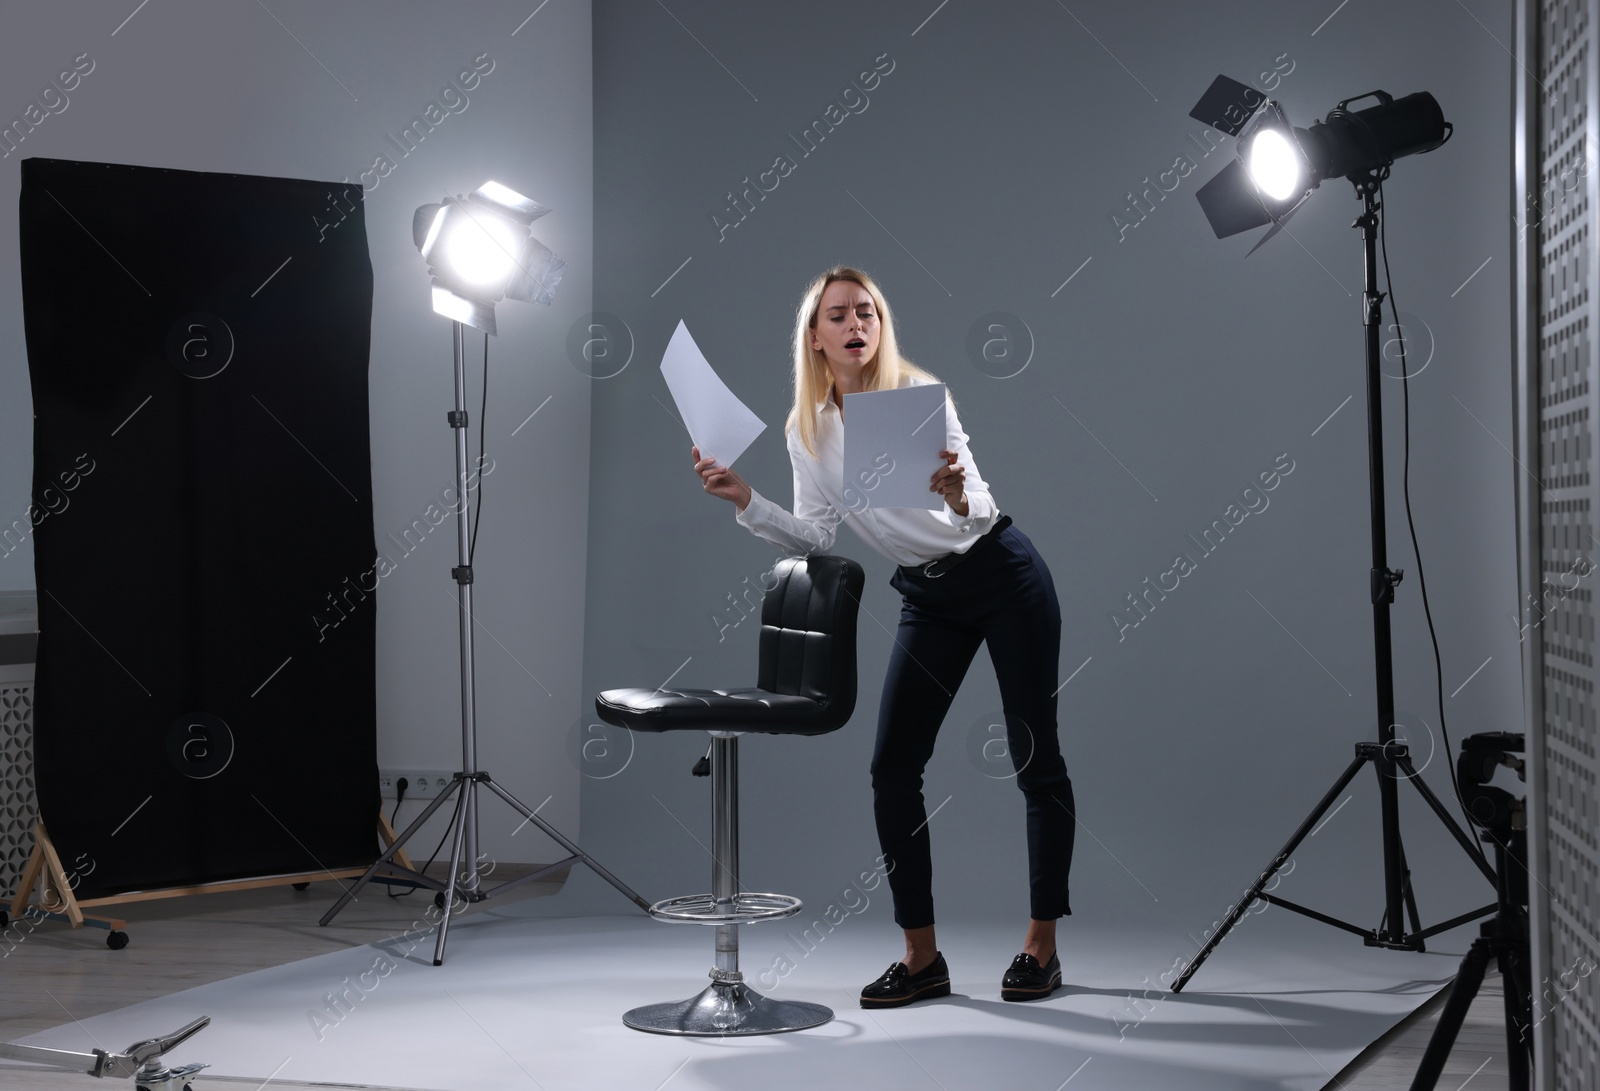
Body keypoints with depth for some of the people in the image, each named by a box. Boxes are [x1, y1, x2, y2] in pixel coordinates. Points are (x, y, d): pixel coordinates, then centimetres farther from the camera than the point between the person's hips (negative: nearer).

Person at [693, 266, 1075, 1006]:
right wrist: (746, 503, -13)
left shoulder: (920, 393, -16)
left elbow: (980, 511, -22)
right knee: (892, 766, -3)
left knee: (1034, 759, 1)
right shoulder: (806, 428, -1)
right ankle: (922, 958, 8)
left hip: (1004, 576, -4)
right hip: (926, 597, 5)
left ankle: (1041, 946, 14)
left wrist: (957, 496, -45)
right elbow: (818, 538, -1)